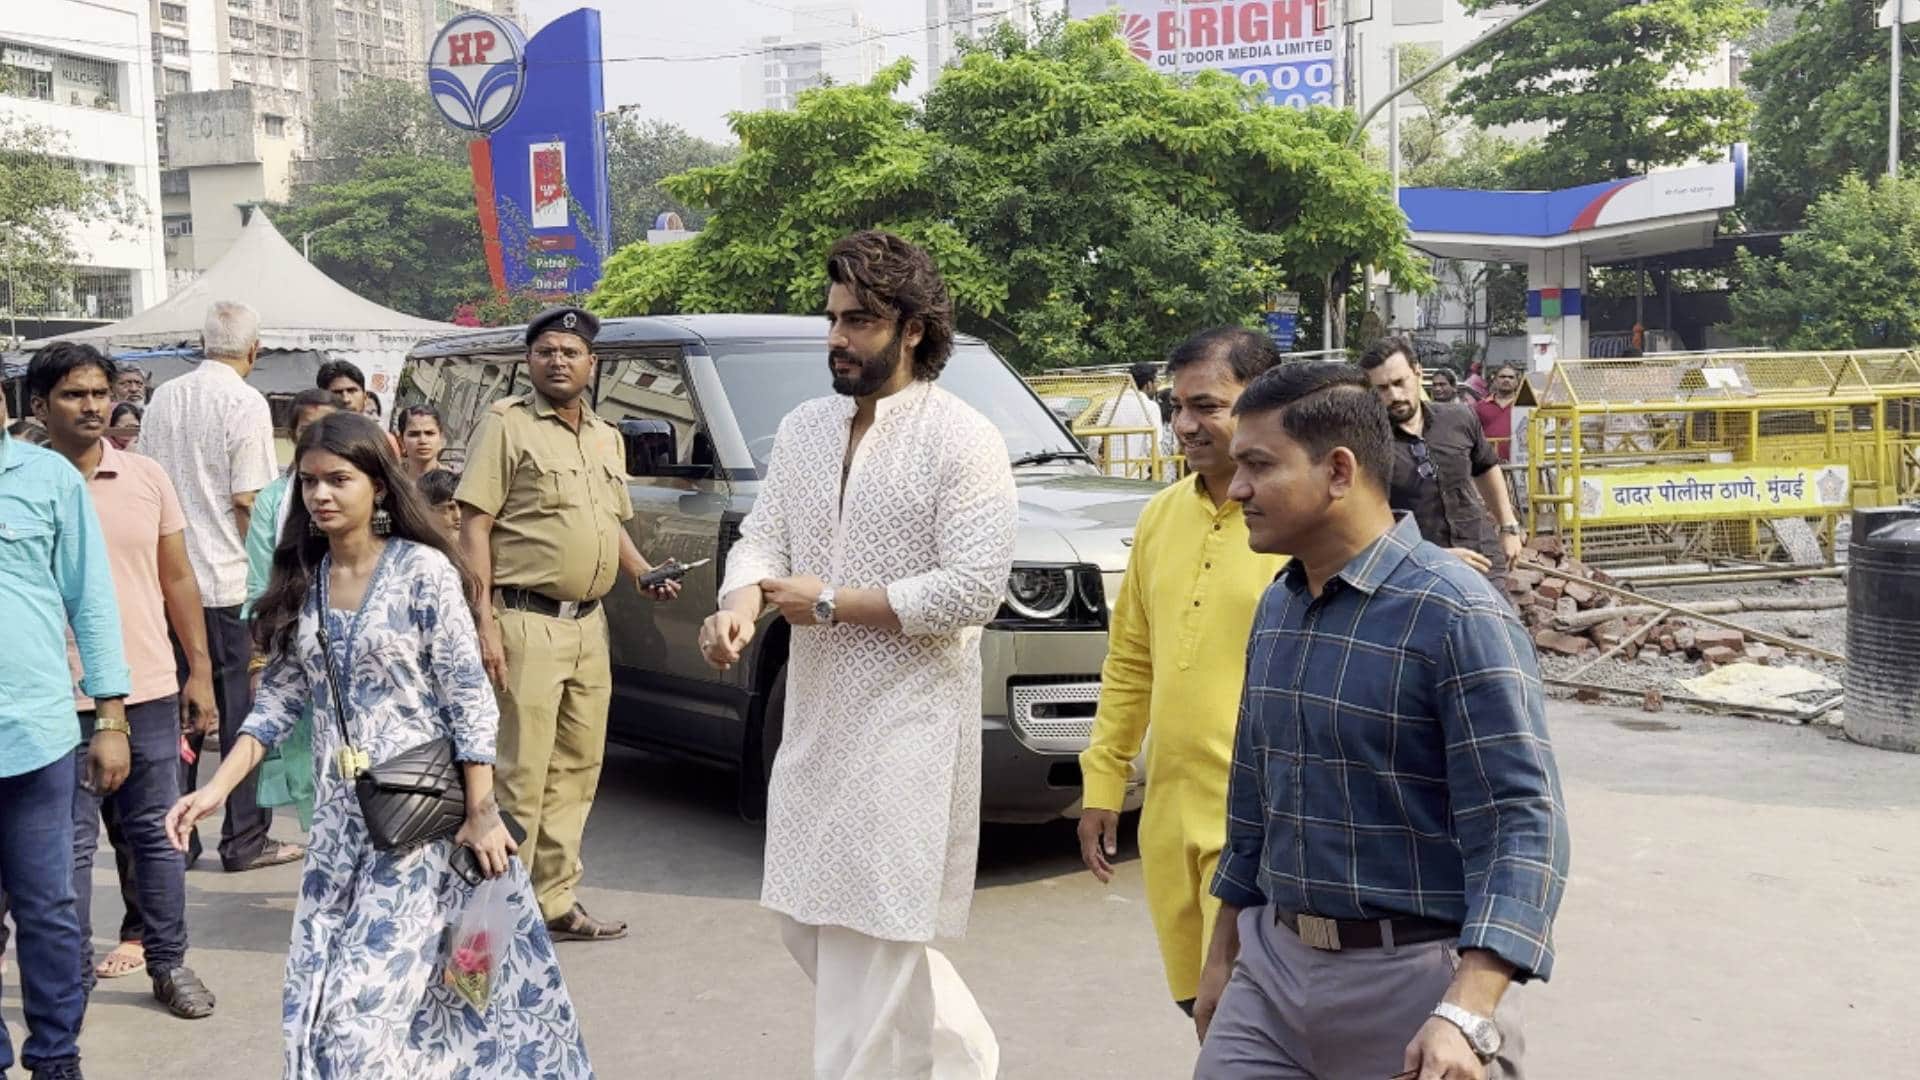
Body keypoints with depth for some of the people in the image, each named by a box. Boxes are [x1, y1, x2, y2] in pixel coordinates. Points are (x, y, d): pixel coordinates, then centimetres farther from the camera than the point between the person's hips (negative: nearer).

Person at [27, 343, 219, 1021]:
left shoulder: (147, 477, 4)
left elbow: (178, 580, 9)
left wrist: (200, 672, 7)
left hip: (150, 690, 2)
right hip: (62, 700, -2)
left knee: (155, 832, 11)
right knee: (70, 844, 6)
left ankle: (169, 962, 22)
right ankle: (72, 977, 18)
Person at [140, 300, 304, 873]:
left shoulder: (163, 398, 6)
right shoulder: (246, 404, -11)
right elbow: (249, 501, -15)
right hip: (231, 578, -5)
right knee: (242, 710, 4)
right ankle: (245, 839, 9)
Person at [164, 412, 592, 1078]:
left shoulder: (423, 570, -10)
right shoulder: (300, 580, 7)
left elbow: (470, 699, -11)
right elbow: (279, 697, 9)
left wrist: (480, 810, -14)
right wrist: (218, 787, -2)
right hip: (341, 814, 6)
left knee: (371, 993, -7)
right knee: (323, 992, 7)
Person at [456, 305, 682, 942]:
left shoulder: (606, 438, 17)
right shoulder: (508, 424, -5)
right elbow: (475, 526, -10)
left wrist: (644, 572, 7)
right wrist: (484, 623, -18)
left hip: (588, 626, 8)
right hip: (528, 623, -7)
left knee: (576, 770, 13)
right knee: (521, 775, -7)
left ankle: (554, 901, 23)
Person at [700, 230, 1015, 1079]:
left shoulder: (961, 440, -11)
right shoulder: (804, 429, 11)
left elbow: (973, 589, -18)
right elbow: (763, 536, 8)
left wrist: (830, 604, -15)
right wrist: (739, 606, -15)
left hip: (907, 730, -8)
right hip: (814, 720, 8)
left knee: (869, 941, -5)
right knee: (809, 925, 16)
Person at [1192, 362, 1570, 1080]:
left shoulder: (1455, 616, -16)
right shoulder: (1276, 608, 7)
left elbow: (1521, 826, -21)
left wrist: (1466, 1015, -30)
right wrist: (1223, 956, 20)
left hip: (1412, 982, -6)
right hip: (1271, 967, 6)